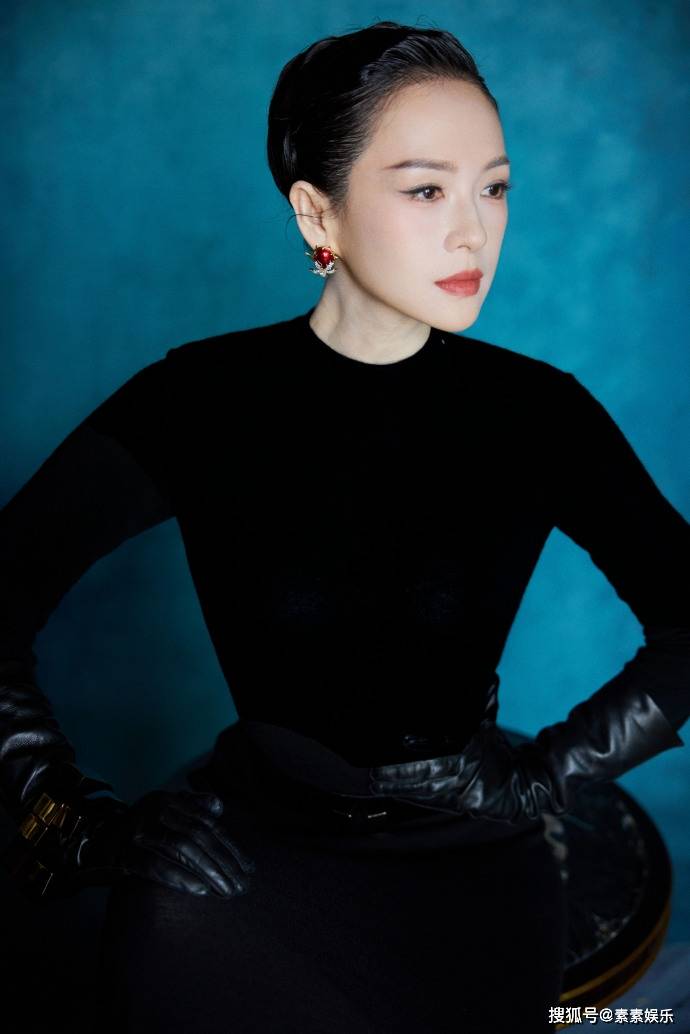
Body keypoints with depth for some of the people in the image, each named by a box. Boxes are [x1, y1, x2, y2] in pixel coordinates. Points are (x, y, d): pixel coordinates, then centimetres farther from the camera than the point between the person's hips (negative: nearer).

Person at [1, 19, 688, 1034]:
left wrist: (542, 776, -6)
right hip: (255, 834, 0)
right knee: (169, 916, -27)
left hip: (467, 865, 1)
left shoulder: (539, 411, -3)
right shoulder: (200, 402, -7)